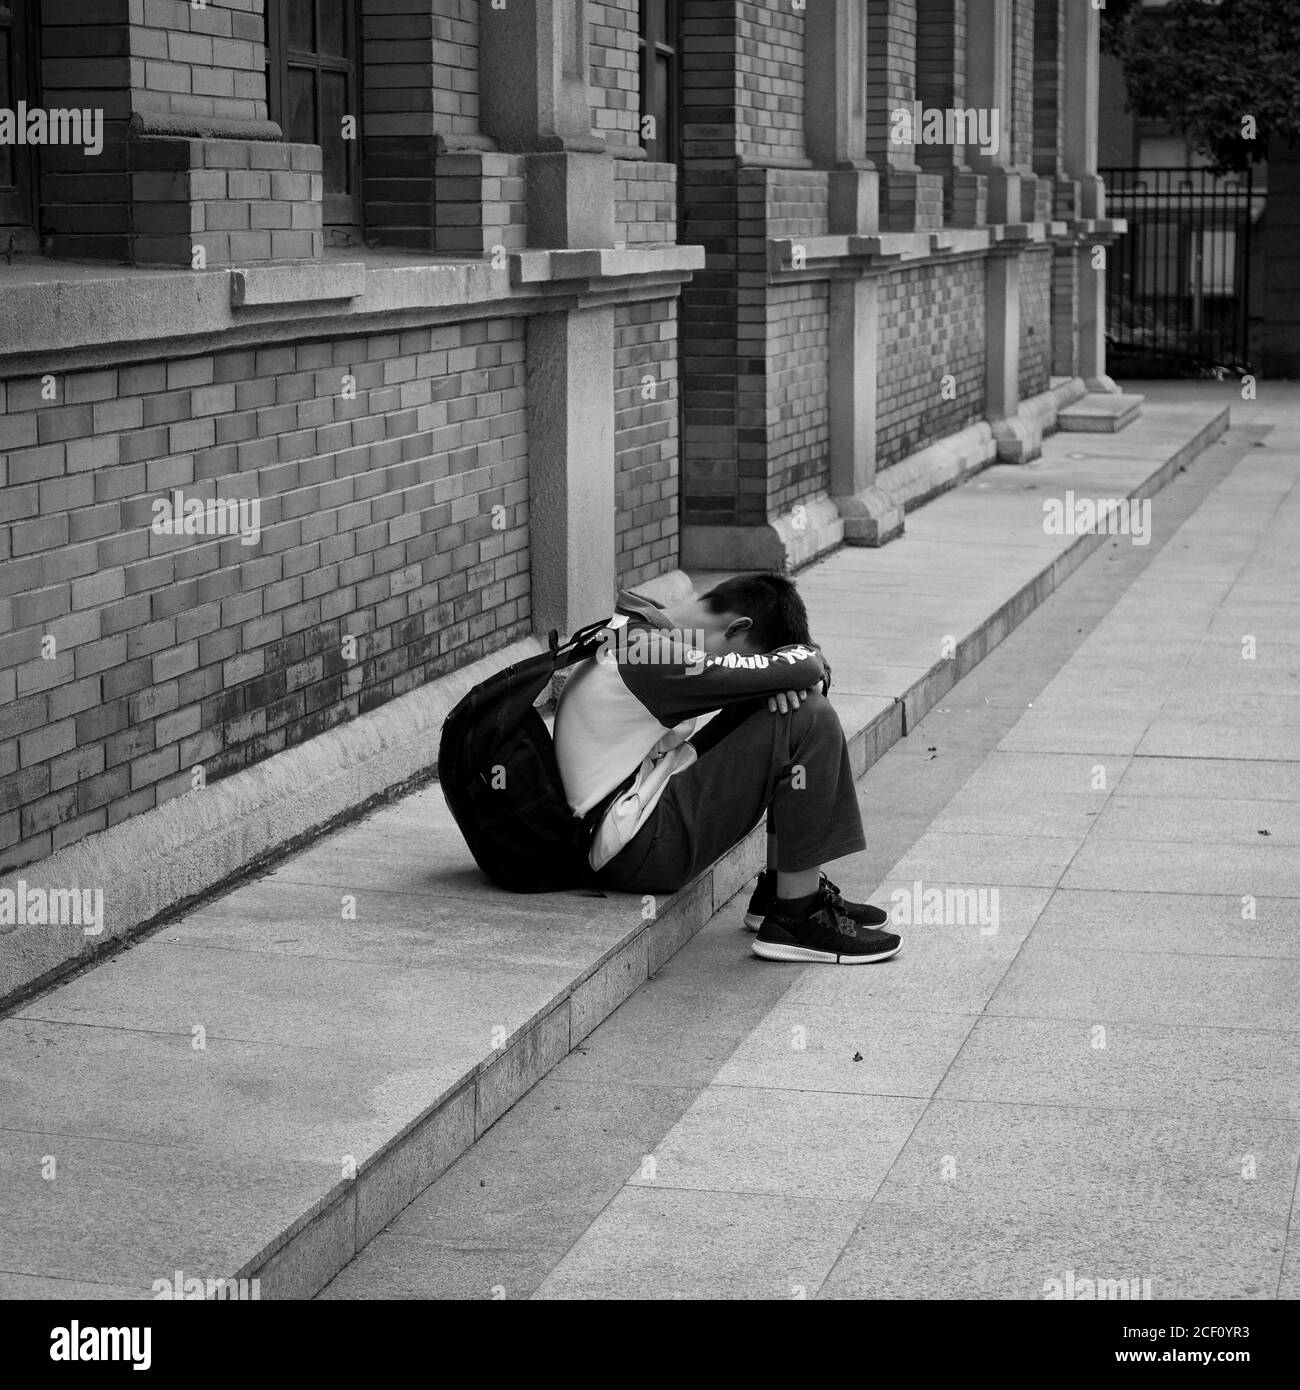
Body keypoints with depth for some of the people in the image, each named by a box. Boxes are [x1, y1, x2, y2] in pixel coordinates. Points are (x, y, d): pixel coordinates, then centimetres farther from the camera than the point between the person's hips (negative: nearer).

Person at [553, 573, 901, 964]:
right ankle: (797, 917, -10)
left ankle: (777, 888, 12)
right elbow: (804, 665, -24)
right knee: (809, 723, -16)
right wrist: (810, 663, -1)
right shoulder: (646, 653, -22)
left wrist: (789, 674, -10)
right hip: (639, 851, -11)